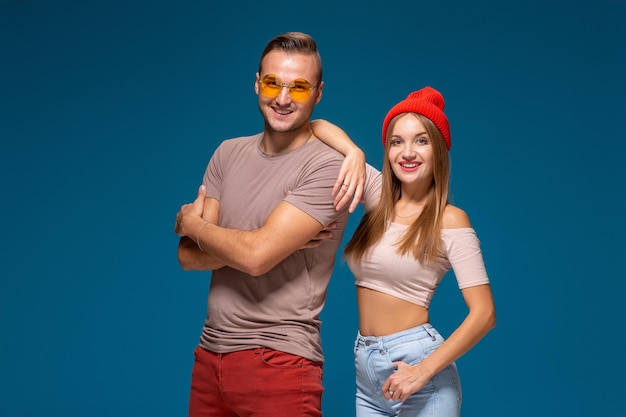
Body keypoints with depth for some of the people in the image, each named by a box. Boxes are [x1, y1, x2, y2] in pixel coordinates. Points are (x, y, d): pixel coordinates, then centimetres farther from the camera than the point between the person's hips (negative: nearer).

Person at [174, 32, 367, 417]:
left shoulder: (328, 167, -13)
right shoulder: (228, 154, 6)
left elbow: (256, 255, -21)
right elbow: (188, 256, -1)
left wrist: (193, 224, -3)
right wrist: (273, 238, -14)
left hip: (278, 360, -5)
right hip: (210, 354, 6)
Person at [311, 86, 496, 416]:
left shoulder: (450, 219, -8)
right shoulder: (378, 197, 4)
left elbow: (484, 314, -13)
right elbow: (318, 128, 4)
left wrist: (424, 371, -20)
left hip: (415, 358, -5)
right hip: (365, 366, 5)